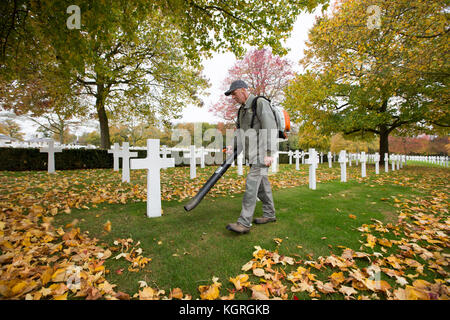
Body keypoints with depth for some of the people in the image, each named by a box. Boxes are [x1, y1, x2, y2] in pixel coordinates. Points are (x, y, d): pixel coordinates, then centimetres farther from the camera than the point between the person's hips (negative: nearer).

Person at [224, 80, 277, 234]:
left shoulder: (260, 103, -9)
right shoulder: (242, 109, 18)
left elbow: (271, 128, -17)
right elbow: (241, 131, 18)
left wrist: (269, 153, -23)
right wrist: (233, 146, 0)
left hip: (262, 152, -9)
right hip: (252, 153, 9)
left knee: (251, 184, -14)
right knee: (262, 184, 13)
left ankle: (244, 223, -11)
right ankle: (269, 214, 26)